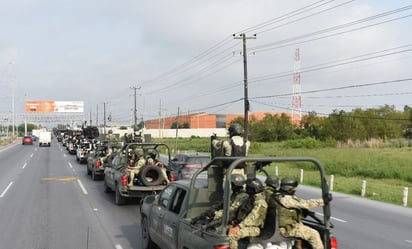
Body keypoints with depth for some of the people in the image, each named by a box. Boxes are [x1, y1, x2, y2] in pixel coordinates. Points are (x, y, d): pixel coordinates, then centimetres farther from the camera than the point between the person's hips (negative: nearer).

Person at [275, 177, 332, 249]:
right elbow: (305, 204, -23)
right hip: (289, 229, -10)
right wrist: (323, 201, -19)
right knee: (314, 234, -8)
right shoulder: (286, 199, -24)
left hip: (288, 225, 10)